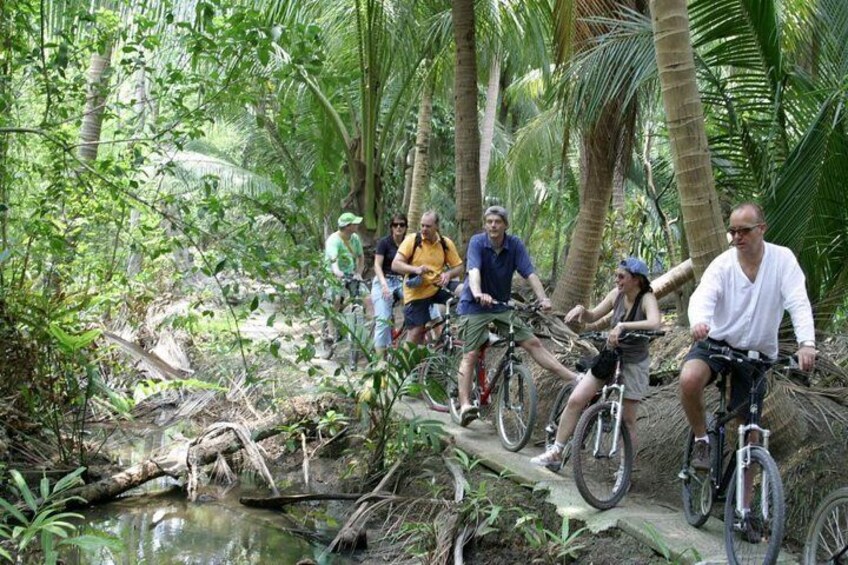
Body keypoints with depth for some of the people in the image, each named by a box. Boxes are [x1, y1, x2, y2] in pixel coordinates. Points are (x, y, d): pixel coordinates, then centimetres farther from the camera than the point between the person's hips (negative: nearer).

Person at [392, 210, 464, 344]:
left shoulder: (446, 243, -1)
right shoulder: (412, 240, -9)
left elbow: (458, 266, 4)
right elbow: (395, 264, -14)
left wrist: (448, 274, -19)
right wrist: (415, 269, -31)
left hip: (437, 288, 3)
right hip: (416, 292, -3)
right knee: (415, 332, -7)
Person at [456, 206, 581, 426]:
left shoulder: (515, 245, -7)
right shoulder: (477, 242, -15)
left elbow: (530, 273, -16)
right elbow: (474, 270, -31)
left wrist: (543, 298, -32)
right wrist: (478, 294, -51)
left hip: (502, 306, 3)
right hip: (474, 306, -3)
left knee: (533, 343, -1)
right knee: (471, 354, -11)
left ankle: (575, 379, -1)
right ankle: (465, 405, -15)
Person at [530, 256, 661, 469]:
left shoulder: (647, 298, -18)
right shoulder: (616, 294, -4)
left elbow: (654, 323, -39)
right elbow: (592, 317, 7)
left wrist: (622, 326, -47)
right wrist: (581, 310, -15)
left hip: (634, 364, -4)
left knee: (627, 420, 0)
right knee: (575, 400, -8)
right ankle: (556, 453, 0)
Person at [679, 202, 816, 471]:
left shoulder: (782, 259, -9)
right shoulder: (723, 263, -10)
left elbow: (798, 303, -20)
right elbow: (703, 295, -27)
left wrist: (806, 343, -38)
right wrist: (699, 322, -52)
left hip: (757, 352, 1)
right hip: (718, 341, -1)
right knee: (689, 379, -32)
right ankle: (701, 439, -8)